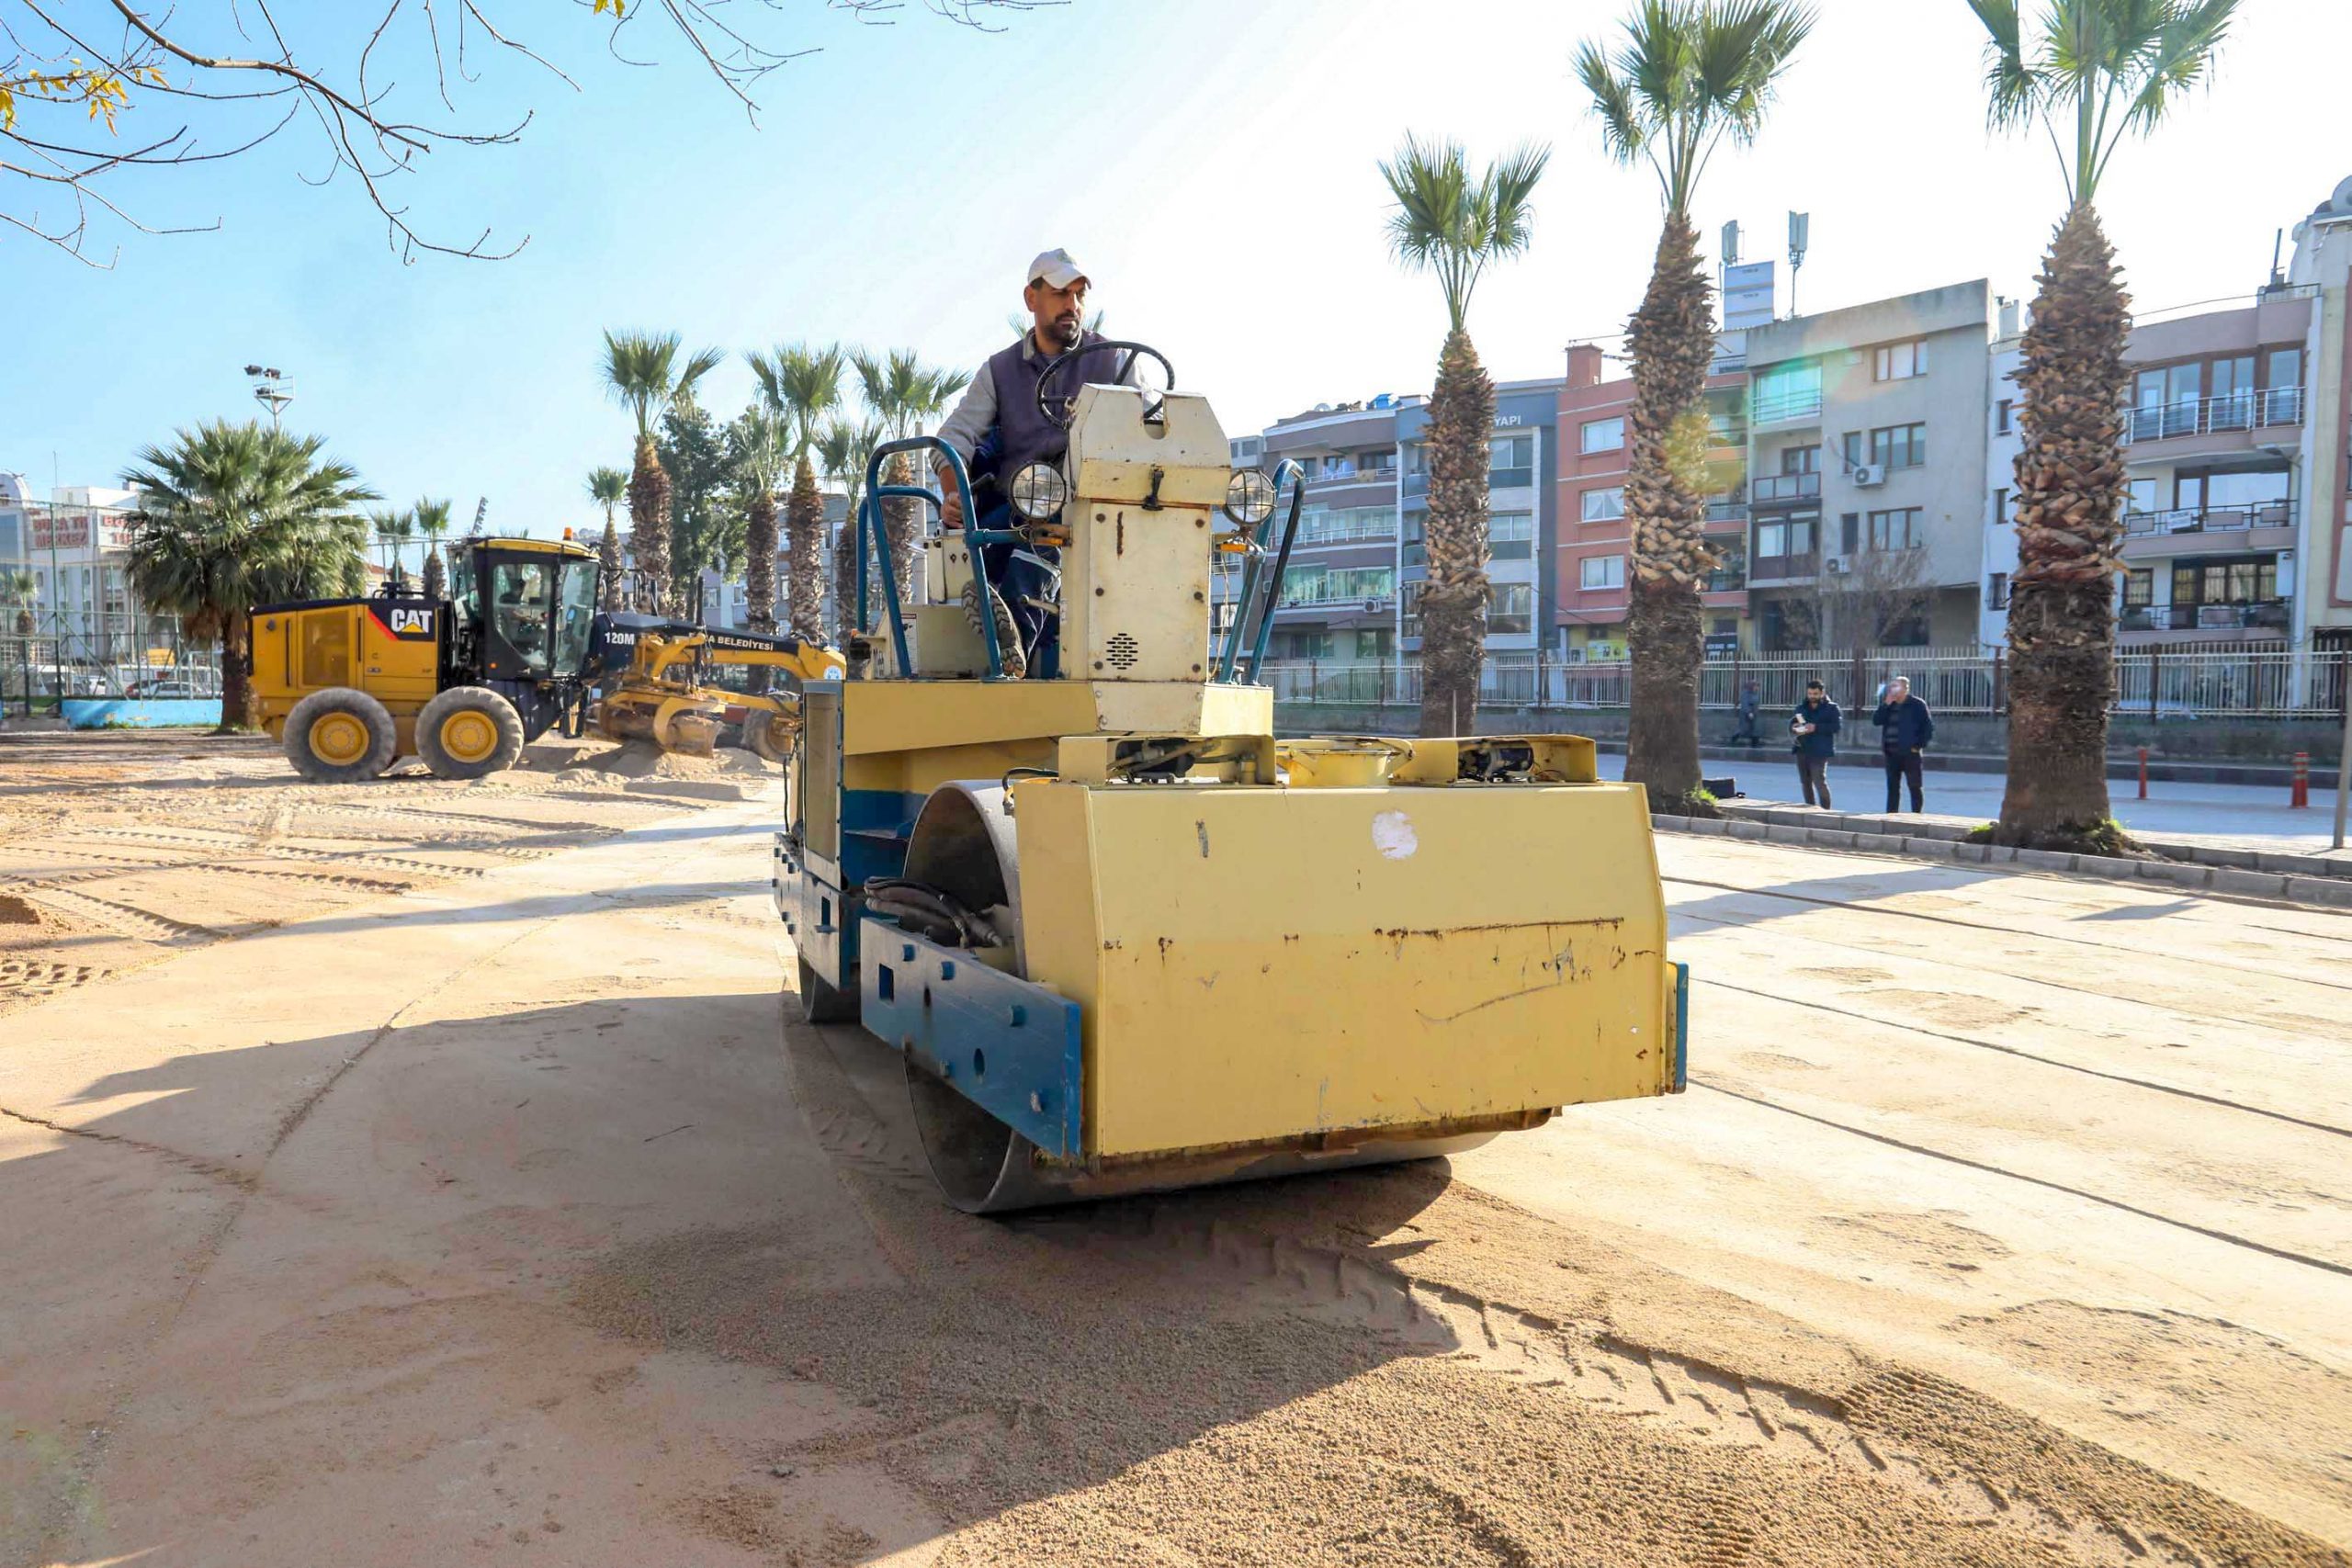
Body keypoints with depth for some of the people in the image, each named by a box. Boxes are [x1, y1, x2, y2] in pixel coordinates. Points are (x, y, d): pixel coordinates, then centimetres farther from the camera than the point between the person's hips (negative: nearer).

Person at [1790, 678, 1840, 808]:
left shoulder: (1831, 708, 0)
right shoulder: (1801, 708, 16)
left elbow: (1838, 725, -11)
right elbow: (1791, 724, 14)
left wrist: (1816, 727, -20)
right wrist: (1794, 729, -10)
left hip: (1819, 752, -6)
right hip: (1802, 750, 6)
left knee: (1819, 782, -11)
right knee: (1806, 783, 10)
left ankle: (1825, 810, -3)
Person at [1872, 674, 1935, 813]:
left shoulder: (1917, 705, -4)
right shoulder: (1888, 705, 12)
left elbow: (1928, 727, -6)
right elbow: (1876, 721, -1)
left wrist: (1919, 745, -12)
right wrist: (1886, 704, -9)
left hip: (1910, 753, -6)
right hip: (1891, 753, 6)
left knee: (1915, 787, 1)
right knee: (1892, 787, 9)